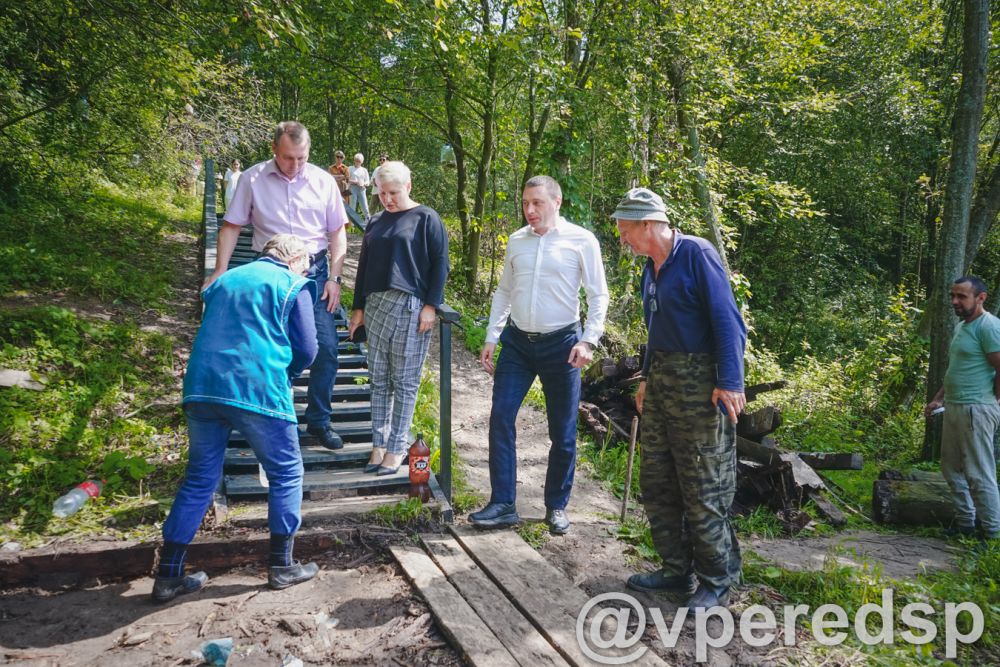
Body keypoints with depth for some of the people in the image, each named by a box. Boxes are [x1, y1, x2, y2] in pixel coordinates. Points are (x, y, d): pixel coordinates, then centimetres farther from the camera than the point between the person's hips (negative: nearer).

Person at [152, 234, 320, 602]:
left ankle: (168, 576, 18)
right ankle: (281, 566, 17)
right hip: (258, 390, -6)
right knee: (286, 474, 11)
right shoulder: (293, 285, 5)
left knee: (199, 479, 15)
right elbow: (306, 350, 0)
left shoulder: (225, 280, 23)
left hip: (200, 388, 6)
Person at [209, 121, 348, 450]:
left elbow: (337, 232, 5)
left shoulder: (323, 181, 1)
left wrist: (334, 277, -2)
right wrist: (220, 272, -6)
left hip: (315, 272, 1)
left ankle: (319, 420, 13)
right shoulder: (252, 179, -1)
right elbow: (231, 227, 2)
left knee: (326, 347, -3)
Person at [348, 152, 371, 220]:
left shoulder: (364, 170, 14)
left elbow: (367, 182, 10)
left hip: (362, 189, 1)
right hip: (353, 189, -1)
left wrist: (363, 184, -12)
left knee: (365, 207, -4)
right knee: (352, 207, 0)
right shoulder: (350, 169, 8)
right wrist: (356, 182, -13)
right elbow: (348, 180, 0)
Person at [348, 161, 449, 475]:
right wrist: (358, 308, 17)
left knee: (404, 381, 1)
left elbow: (439, 264, -4)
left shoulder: (426, 219, 0)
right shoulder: (376, 222, 17)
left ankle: (396, 448, 10)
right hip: (376, 306, 6)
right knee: (379, 379, 8)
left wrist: (431, 305, -12)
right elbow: (364, 266, 21)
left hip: (411, 307, -6)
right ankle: (378, 445, 16)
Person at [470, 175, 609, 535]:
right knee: (500, 418, -4)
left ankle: (556, 507, 22)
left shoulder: (582, 241, -5)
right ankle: (502, 504, 7)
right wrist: (491, 338, 9)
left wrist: (588, 341, -14)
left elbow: (598, 296, -3)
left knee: (563, 431, 5)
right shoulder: (516, 240, 7)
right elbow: (504, 291, 13)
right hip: (517, 342, 4)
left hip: (561, 343, -3)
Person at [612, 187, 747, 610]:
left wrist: (730, 382, -23)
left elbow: (727, 320, -17)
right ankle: (678, 571, 27)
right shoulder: (652, 267, 14)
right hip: (661, 382, 9)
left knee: (703, 491, -1)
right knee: (657, 483, 13)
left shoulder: (696, 254, -12)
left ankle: (717, 582, 16)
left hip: (698, 385, -9)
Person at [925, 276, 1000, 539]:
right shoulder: (960, 326, 16)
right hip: (953, 408, 10)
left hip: (975, 410, -10)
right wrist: (939, 398, 19)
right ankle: (966, 523, 28)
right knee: (952, 469, 16)